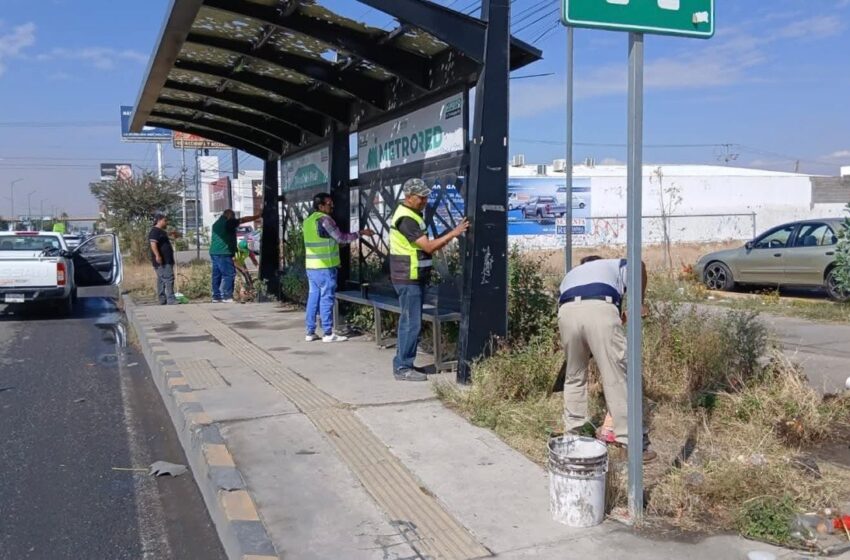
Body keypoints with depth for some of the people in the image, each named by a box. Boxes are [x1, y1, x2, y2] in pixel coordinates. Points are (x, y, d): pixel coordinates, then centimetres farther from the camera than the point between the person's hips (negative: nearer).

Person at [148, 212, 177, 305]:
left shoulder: (162, 231, 22)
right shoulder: (155, 231, -11)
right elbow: (153, 244, -24)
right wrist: (157, 256, -33)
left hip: (167, 261, 11)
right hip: (161, 261, -11)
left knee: (162, 280, 12)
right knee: (169, 278, -16)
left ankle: (163, 301, 15)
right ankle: (171, 300, -19)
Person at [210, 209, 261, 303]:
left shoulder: (216, 224, 20)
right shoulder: (228, 222, -6)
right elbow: (244, 220, -2)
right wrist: (258, 216, 6)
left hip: (213, 252, 9)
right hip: (223, 253, -9)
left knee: (216, 275, 9)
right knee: (229, 274, -8)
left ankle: (216, 296, 10)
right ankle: (226, 296, -12)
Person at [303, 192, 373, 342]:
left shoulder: (308, 220, 14)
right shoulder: (325, 219, -13)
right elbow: (341, 238, -11)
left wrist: (335, 244, 24)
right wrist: (361, 233, -4)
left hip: (312, 266, 8)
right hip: (325, 267, -8)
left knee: (313, 297, 10)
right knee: (326, 299, -4)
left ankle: (310, 332, 13)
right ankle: (328, 333, 0)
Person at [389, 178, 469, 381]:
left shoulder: (411, 214, 14)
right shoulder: (406, 219, -19)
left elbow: (423, 246, 18)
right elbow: (429, 247, -22)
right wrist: (454, 233, -20)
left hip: (413, 278, 10)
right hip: (408, 279, -10)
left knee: (409, 322, 14)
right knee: (411, 323, -6)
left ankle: (403, 363, 21)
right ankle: (403, 368, 0)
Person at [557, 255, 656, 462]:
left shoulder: (571, 274, 44)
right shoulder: (613, 265, 35)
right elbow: (638, 266, 11)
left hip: (567, 312, 3)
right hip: (600, 309, -3)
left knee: (574, 377, 21)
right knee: (617, 377, 2)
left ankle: (572, 434, 30)